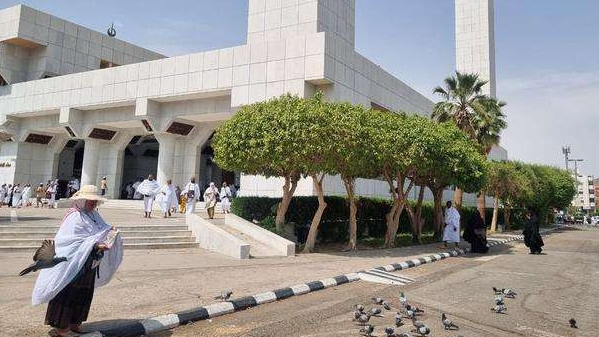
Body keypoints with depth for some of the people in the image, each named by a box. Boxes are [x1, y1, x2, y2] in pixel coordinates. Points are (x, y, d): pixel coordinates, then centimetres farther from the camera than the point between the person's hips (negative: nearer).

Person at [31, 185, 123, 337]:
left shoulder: (94, 215, 8)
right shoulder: (75, 217, -18)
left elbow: (103, 229, 6)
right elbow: (76, 242, -24)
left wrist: (110, 231, -16)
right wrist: (95, 246, -32)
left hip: (89, 265, 9)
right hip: (73, 265, -8)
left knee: (84, 294, 16)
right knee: (68, 294, 1)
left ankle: (74, 323, 30)